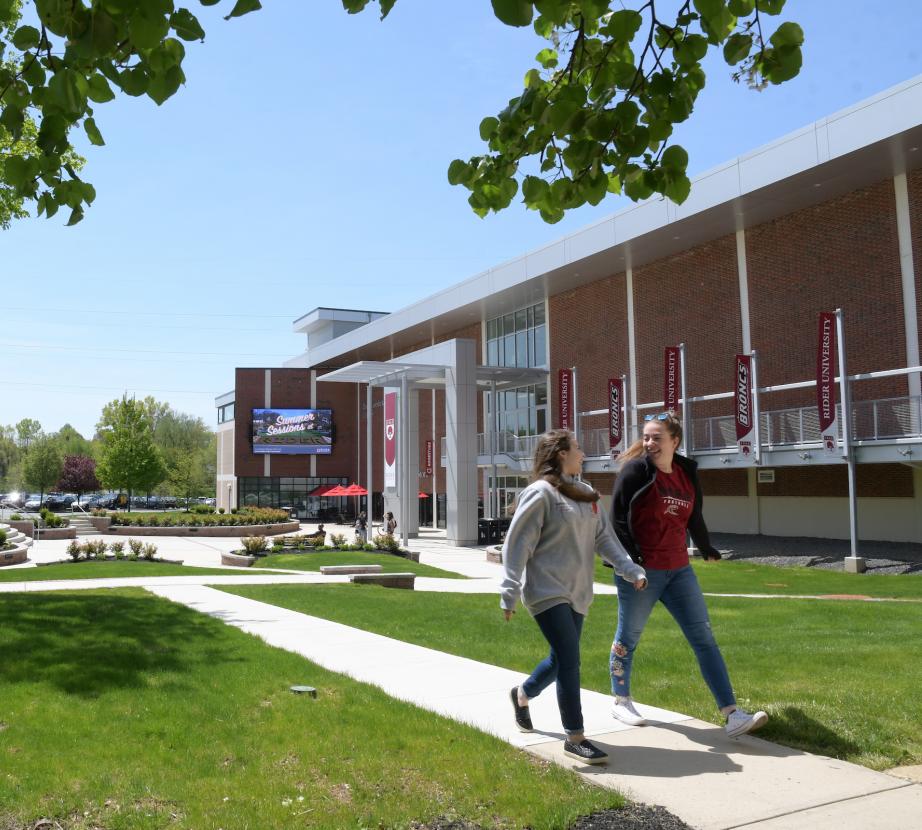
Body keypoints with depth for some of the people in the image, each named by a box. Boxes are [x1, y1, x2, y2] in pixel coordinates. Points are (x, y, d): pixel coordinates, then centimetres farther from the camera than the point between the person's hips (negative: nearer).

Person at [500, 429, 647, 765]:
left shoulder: (587, 495, 13)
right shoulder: (540, 493, -12)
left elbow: (604, 537, 9)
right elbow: (518, 544, -14)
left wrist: (632, 570, -4)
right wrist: (510, 593, -17)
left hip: (577, 594, 8)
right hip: (547, 592, -8)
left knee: (562, 659, 17)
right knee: (570, 660, -10)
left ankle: (522, 694, 44)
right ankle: (575, 738, 1)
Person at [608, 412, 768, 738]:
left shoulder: (687, 473, 6)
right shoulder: (636, 470, -10)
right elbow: (618, 518, -12)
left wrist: (706, 547, 32)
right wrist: (630, 561, -19)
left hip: (678, 569, 5)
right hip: (641, 570, -5)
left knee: (704, 638, 1)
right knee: (628, 637, 9)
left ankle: (732, 715, 2)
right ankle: (621, 701, 30)